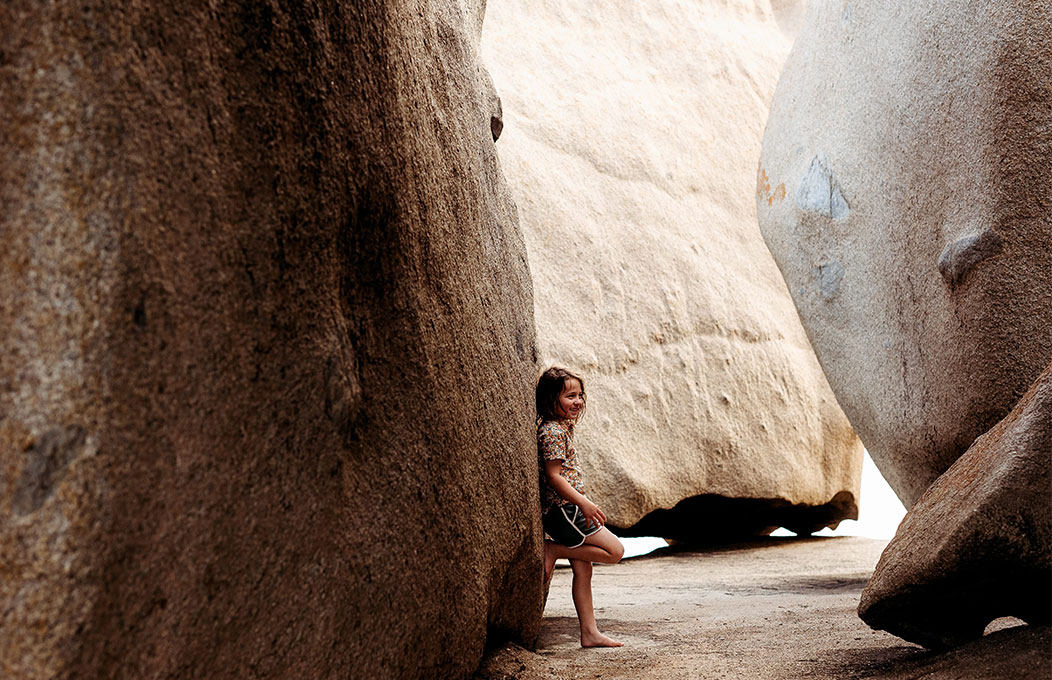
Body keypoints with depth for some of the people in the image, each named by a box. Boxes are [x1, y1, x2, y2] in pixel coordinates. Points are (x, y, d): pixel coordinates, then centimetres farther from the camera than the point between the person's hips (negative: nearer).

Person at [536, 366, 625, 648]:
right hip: (564, 510, -10)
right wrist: (584, 503, -23)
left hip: (567, 511, 10)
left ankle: (590, 633, 15)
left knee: (583, 570, 11)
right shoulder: (552, 432, -15)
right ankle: (554, 550, -4)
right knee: (614, 551, -8)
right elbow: (553, 476, -20)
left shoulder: (563, 427, 16)